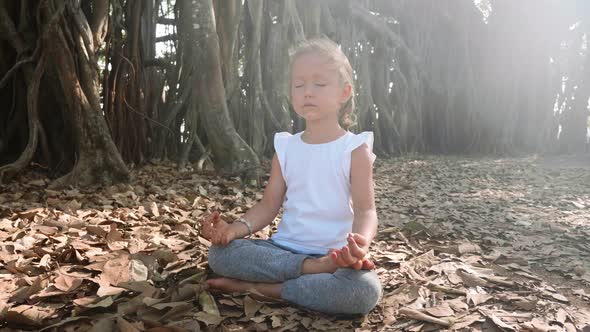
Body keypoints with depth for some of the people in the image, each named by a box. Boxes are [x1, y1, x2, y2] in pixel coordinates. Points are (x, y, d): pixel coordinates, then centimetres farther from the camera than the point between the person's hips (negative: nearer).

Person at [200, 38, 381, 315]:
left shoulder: (355, 149, -3)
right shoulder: (285, 147, 9)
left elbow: (365, 209, -12)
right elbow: (269, 205, 6)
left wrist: (361, 241, -36)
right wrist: (236, 228, -15)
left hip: (336, 256, -3)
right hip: (284, 249, 3)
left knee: (365, 289, -35)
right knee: (219, 253, -19)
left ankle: (257, 287, -22)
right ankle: (314, 270, -23)